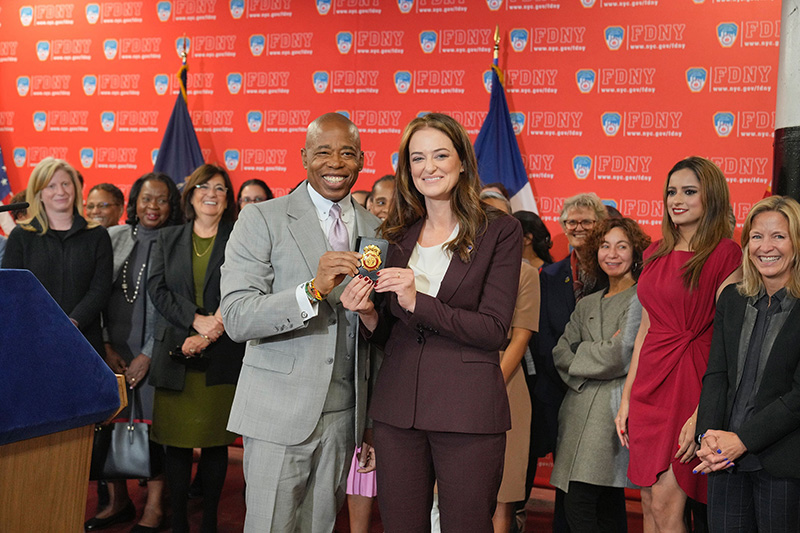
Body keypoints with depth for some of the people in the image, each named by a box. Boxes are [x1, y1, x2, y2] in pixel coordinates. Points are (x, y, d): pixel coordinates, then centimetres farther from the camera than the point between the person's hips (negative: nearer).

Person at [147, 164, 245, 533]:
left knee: (215, 441, 4)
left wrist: (207, 336, -12)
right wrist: (197, 320, -11)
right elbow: (157, 288, 3)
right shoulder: (167, 239, 14)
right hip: (175, 356, 2)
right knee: (176, 442, 2)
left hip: (221, 358, -2)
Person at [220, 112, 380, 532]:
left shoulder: (375, 230, 10)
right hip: (278, 414, -4)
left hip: (344, 416, 4)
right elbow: (236, 317, -14)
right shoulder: (262, 220, -4)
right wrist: (313, 290, -28)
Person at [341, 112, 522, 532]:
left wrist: (417, 302, -19)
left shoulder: (499, 232, -2)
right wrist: (368, 313, -7)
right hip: (397, 407, 4)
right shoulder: (399, 236, 10)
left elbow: (493, 330, -10)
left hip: (468, 411, -4)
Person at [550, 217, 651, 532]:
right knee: (608, 505, 10)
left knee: (579, 505, -13)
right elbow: (560, 352, 10)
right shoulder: (587, 305, 19)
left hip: (613, 408, -7)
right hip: (581, 409, 7)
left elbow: (622, 356, -12)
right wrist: (599, 354, -6)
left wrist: (579, 354, 2)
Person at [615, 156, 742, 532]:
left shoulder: (725, 255, -9)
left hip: (690, 382, -6)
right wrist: (626, 397, 12)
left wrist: (702, 413, -20)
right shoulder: (656, 254, 13)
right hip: (649, 384, 7)